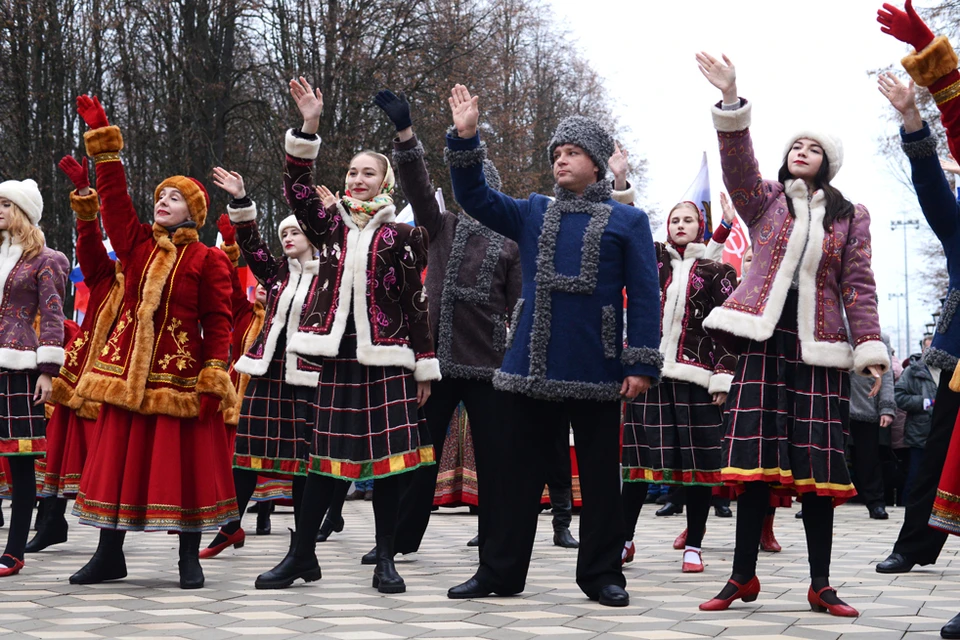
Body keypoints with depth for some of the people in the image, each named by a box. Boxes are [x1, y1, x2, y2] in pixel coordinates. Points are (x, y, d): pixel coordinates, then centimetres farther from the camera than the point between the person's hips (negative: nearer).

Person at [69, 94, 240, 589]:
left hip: (179, 375, -4)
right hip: (127, 369, 4)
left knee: (184, 464, -1)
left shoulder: (208, 260, -2)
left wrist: (214, 378, -12)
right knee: (117, 459, 6)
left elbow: (218, 321, -5)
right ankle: (109, 555, 14)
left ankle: (190, 558, 9)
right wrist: (102, 138, 2)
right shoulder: (136, 244, 9)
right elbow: (114, 196, 5)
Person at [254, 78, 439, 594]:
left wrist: (426, 366, -1)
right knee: (322, 455, 5)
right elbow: (297, 190, -6)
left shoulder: (400, 236, 3)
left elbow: (416, 303, 2)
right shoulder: (331, 225, 10)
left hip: (387, 359, -2)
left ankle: (385, 560, 8)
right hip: (337, 356, 2)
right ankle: (302, 555, 12)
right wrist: (308, 129, -14)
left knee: (388, 457, 0)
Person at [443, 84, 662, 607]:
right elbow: (474, 197, 7)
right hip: (529, 368, 4)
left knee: (599, 476, 4)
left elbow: (644, 296, -1)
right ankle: (500, 571, 14)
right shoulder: (532, 214, 14)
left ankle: (602, 575, 14)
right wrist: (465, 138, -6)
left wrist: (642, 365, -9)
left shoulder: (627, 221, 3)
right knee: (512, 471, 6)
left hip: (595, 372, -3)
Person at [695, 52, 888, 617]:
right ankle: (744, 577, 0)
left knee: (818, 465, -2)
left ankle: (821, 585, 3)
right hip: (766, 338, 0)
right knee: (757, 459, -6)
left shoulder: (851, 217, 11)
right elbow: (738, 163, -8)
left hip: (820, 347, 1)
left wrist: (871, 346, -5)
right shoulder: (765, 200, 10)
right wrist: (731, 99, -23)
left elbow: (858, 286, 6)